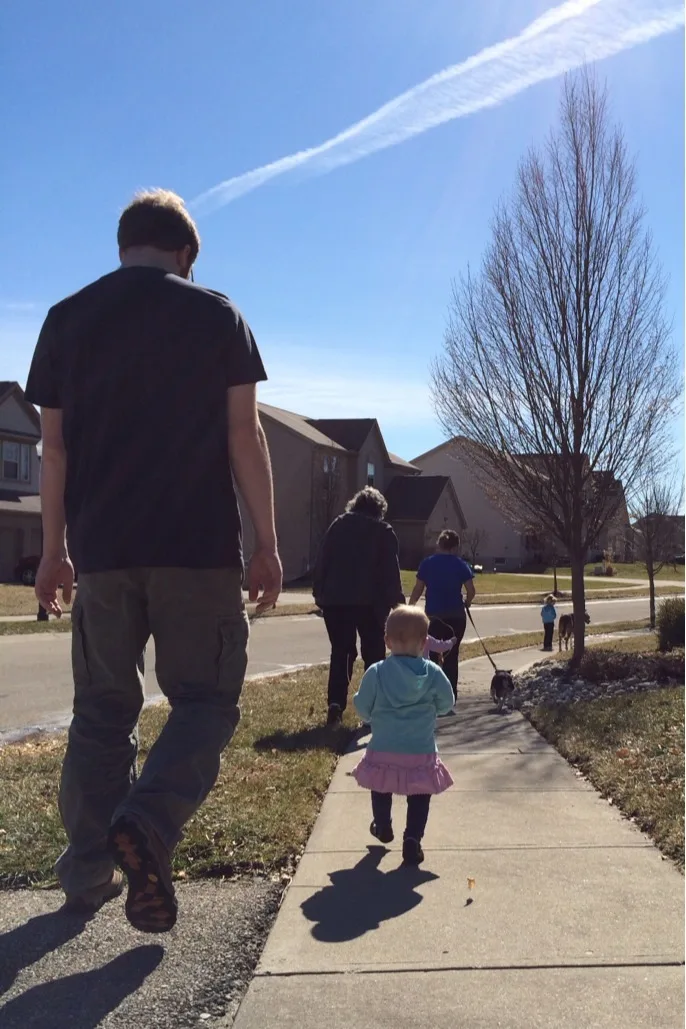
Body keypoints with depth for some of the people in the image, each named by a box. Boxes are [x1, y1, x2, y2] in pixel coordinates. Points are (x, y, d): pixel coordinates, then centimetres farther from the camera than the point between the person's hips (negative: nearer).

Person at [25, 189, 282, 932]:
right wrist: (266, 544, 2)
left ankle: (89, 871, 20)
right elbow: (245, 438, -2)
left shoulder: (67, 319, 8)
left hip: (102, 548, 3)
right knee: (205, 699, 8)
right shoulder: (217, 315, 2)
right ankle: (147, 823, -15)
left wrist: (53, 551, 14)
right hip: (199, 547, -2)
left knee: (102, 710, 14)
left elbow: (54, 447, 7)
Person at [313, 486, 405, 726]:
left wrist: (320, 594, 11)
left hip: (335, 600, 3)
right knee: (373, 654, 7)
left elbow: (322, 562, 7)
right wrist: (396, 601, 0)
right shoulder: (384, 531, 2)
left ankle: (336, 703, -5)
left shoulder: (338, 525, 10)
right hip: (369, 602, -2)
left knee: (340, 652, 10)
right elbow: (390, 572, -3)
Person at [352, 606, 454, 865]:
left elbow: (362, 708, -3)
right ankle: (412, 839, 1)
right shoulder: (433, 673, -9)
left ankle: (383, 828, 43)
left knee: (381, 790, 26)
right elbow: (445, 705, 3)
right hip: (421, 753, -1)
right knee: (419, 798, 13)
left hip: (383, 751, 1)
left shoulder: (376, 673, -11)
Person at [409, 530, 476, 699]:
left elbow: (418, 589, 1)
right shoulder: (461, 565, 0)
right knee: (452, 656, 8)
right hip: (456, 616, 0)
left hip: (433, 615, 0)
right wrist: (466, 602, 17)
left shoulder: (427, 563, 1)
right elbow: (471, 591, -3)